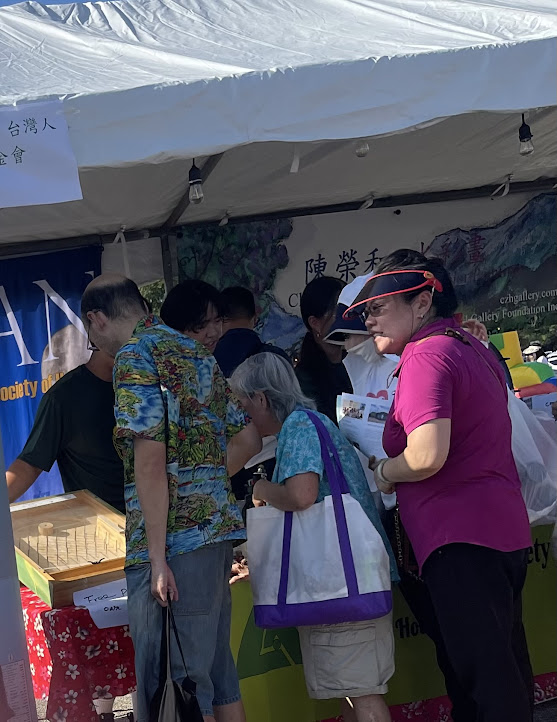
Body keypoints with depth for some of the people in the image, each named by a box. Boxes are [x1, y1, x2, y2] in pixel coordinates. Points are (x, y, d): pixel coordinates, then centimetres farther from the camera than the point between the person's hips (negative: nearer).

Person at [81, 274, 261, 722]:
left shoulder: (135, 357, -9)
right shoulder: (197, 353, 17)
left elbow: (150, 462, -17)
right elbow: (248, 438, 21)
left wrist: (157, 558, -16)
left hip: (175, 536, -9)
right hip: (217, 525, 9)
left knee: (171, 684, -2)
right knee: (217, 668, 17)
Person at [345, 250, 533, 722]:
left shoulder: (426, 355, -13)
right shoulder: (474, 351, 17)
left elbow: (427, 456, -25)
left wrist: (382, 472, -5)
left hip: (460, 540, -10)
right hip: (506, 529, 10)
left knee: (484, 676, -6)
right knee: (508, 670, 14)